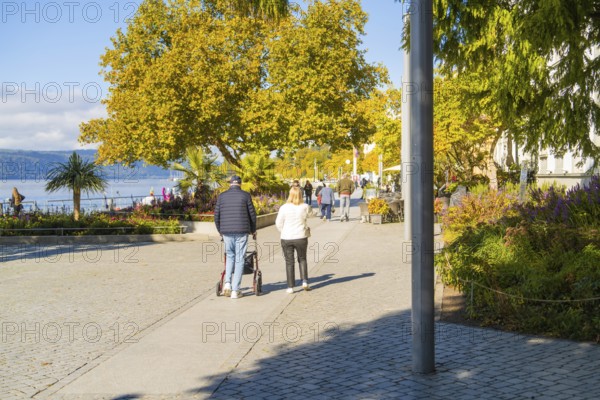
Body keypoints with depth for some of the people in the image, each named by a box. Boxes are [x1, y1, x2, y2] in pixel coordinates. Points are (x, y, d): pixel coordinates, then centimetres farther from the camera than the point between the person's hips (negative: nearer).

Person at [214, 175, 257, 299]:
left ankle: (227, 283, 2)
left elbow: (216, 215, 9)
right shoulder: (245, 195, 1)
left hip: (227, 232, 2)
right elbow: (252, 214, 3)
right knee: (239, 260, 3)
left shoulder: (222, 196, 6)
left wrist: (220, 231, 23)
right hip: (241, 232, -2)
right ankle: (235, 290, 2)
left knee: (230, 256, 20)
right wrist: (253, 230, 17)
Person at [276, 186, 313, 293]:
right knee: (302, 259, 20)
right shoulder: (305, 207, -6)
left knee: (289, 262, 7)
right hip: (301, 238, 1)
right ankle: (304, 281, 8)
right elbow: (310, 213, 17)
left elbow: (278, 223, -2)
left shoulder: (284, 208, -8)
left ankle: (290, 287, 8)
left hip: (286, 239, -1)